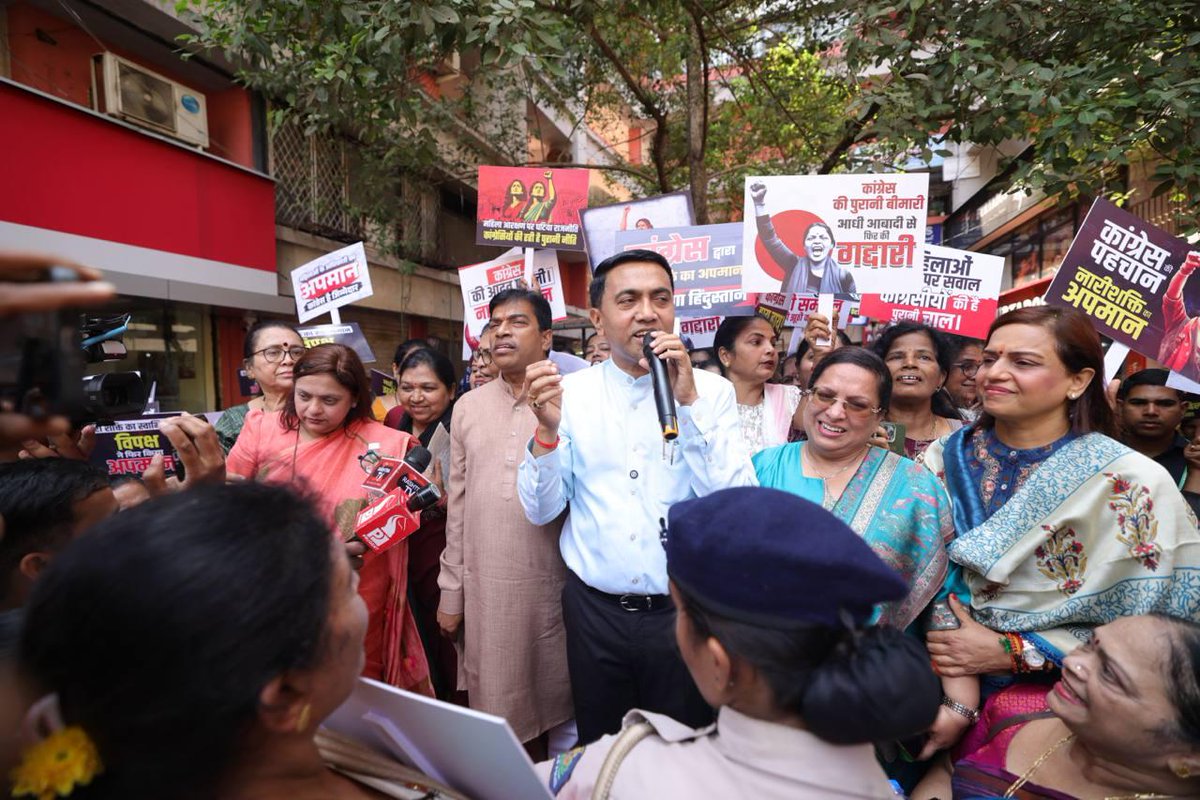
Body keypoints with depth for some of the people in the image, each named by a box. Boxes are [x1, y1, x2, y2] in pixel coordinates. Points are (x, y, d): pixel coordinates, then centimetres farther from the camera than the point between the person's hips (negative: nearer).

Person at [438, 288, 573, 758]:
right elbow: (458, 504, 7)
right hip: (484, 586, 3)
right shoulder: (468, 408, 5)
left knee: (552, 700, 12)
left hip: (551, 583, -3)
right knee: (495, 704, 14)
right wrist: (451, 590, 8)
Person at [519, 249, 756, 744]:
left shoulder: (712, 392, -6)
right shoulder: (570, 392, -2)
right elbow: (540, 511, -3)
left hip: (682, 610, -1)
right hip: (594, 608, 2)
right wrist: (547, 429, -20)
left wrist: (689, 402, -21)